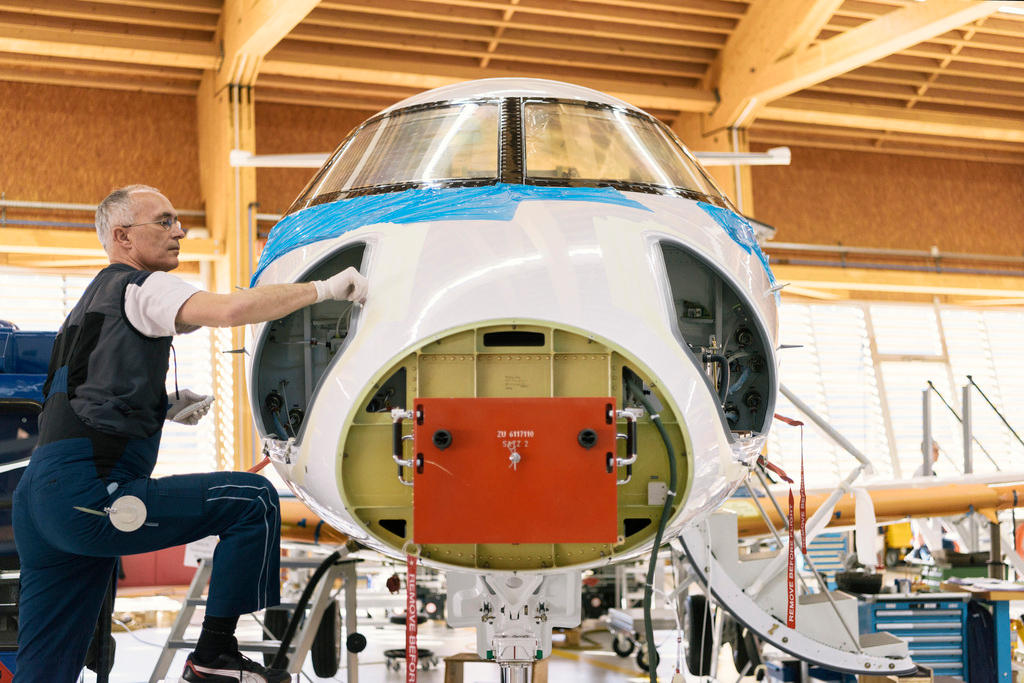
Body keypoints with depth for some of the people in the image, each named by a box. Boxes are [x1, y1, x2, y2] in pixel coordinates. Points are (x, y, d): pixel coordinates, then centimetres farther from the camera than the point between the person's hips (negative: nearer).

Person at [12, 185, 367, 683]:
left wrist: (162, 410, 22)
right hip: (88, 492, -10)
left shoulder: (90, 304, 30)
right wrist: (325, 288, -11)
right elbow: (230, 309, -20)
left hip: (38, 499, 10)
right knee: (252, 501, -9)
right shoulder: (140, 287, -1)